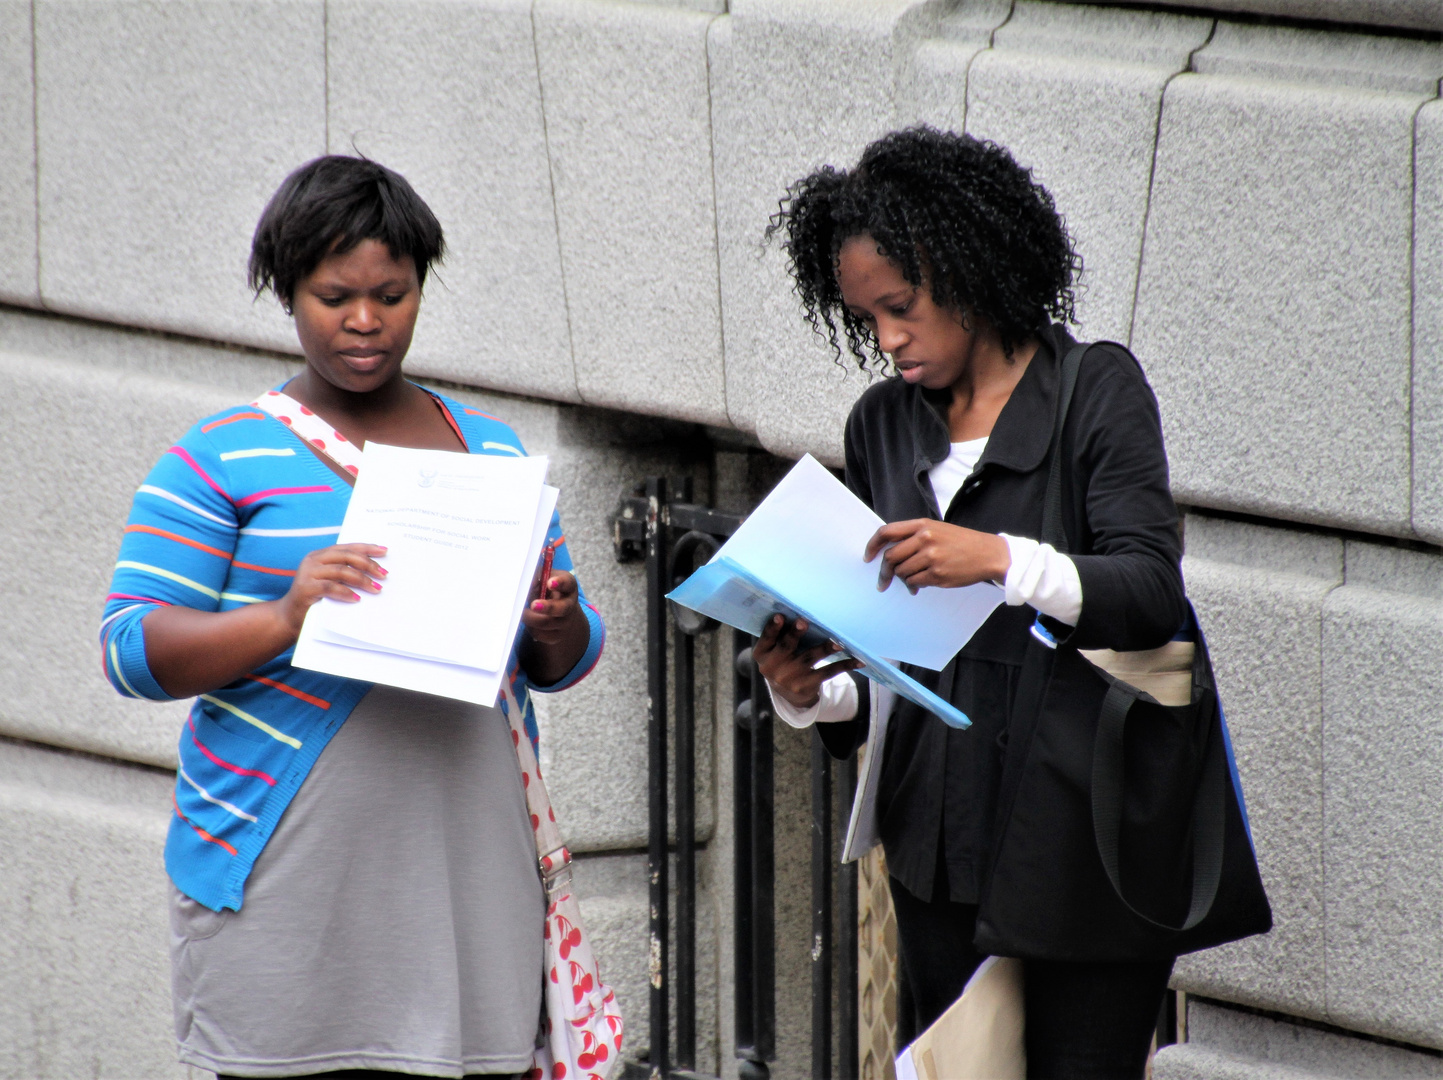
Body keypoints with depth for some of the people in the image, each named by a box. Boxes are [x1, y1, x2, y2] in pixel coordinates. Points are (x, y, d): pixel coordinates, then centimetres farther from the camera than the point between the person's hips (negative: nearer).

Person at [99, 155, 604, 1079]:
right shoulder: (222, 459, 4)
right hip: (286, 875, -3)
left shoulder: (492, 451, 17)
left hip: (462, 859, 3)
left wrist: (555, 629, -4)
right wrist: (283, 618, -20)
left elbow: (562, 664, 20)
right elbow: (131, 650, -3)